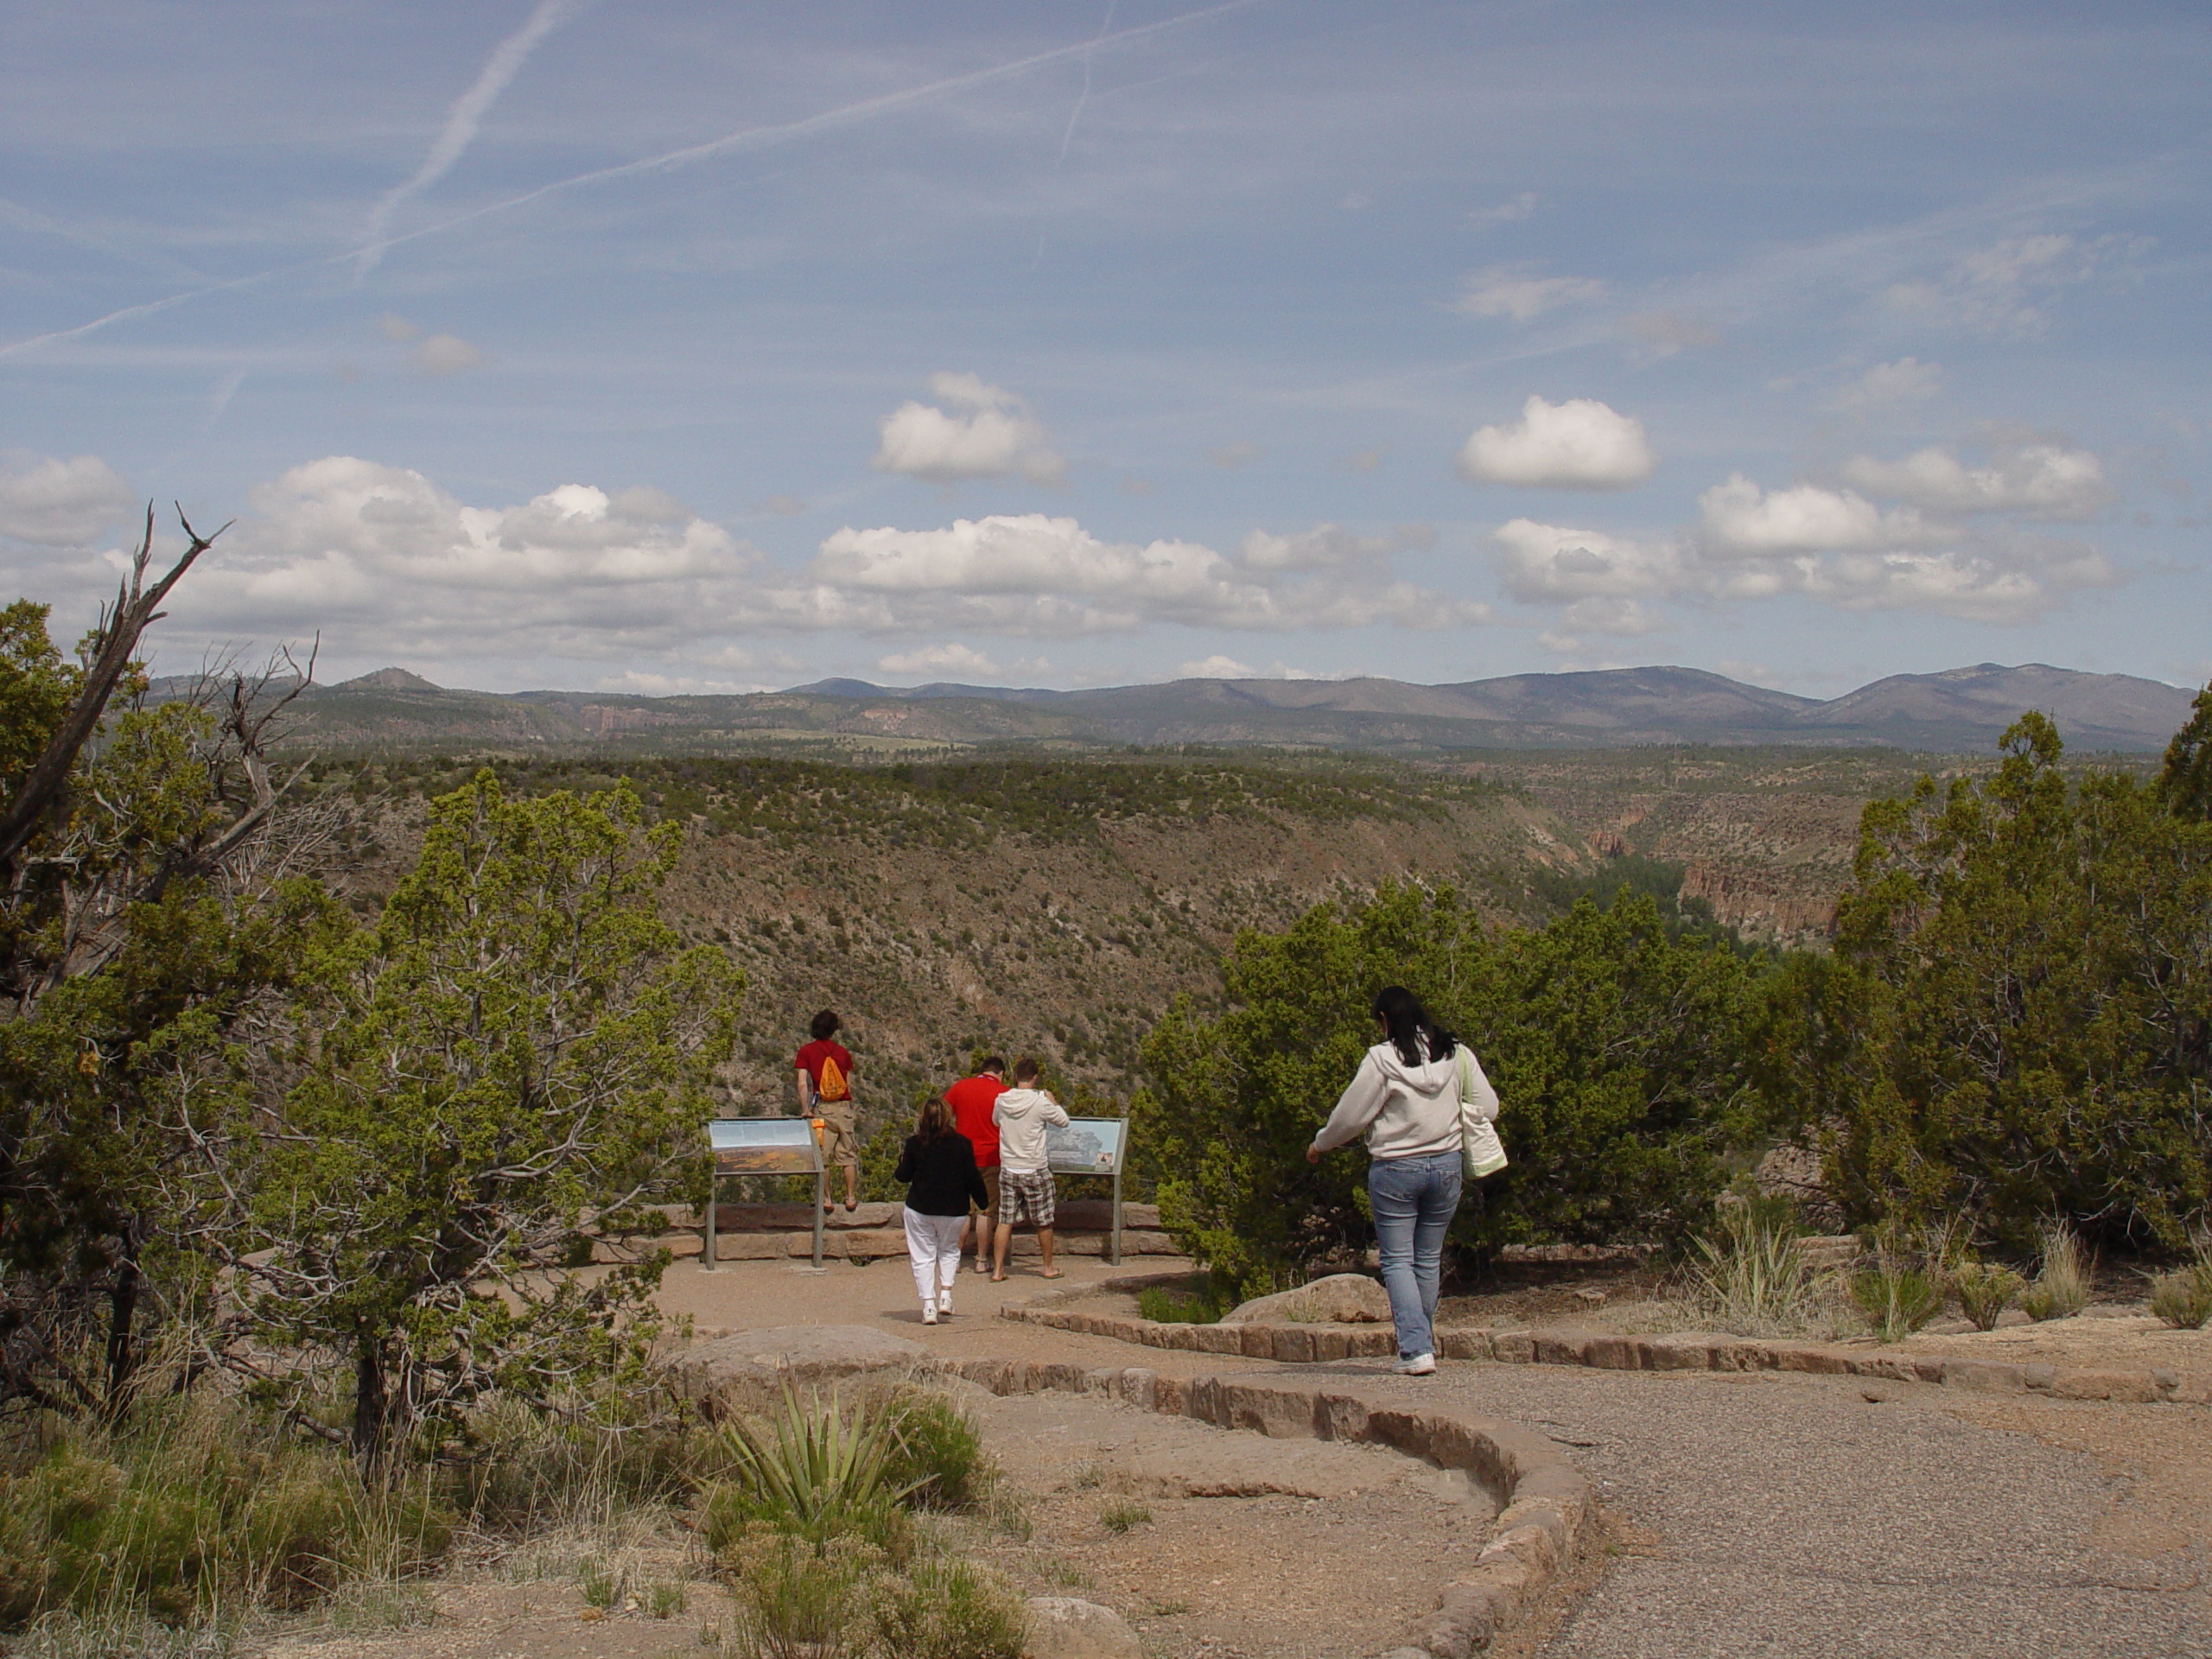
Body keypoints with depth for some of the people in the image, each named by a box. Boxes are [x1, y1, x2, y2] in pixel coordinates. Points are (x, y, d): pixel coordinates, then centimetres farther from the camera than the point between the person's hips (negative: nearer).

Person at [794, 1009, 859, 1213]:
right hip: (844, 1108, 2)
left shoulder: (807, 1051, 0)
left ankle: (826, 1201, 1)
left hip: (822, 1109, -2)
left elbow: (802, 1084, -9)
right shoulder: (841, 1051, 7)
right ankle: (851, 1198, 8)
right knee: (848, 1156, 8)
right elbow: (849, 1084, 9)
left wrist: (805, 1109, -7)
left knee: (822, 1157, 2)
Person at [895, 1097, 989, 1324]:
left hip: (919, 1209, -1)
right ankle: (945, 1295, 5)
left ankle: (928, 1306, -3)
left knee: (923, 1256, 6)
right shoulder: (962, 1144, -5)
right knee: (949, 1250, 21)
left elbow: (904, 1175, 1)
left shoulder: (915, 1144, -5)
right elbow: (973, 1178, -5)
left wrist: (902, 1160, 21)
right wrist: (982, 1202, 8)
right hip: (954, 1210, 1)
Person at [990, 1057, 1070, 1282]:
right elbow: (1064, 1121, -1)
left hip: (1008, 1169, 3)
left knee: (1005, 1221, 7)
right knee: (1043, 1222, 11)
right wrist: (1053, 1102, 12)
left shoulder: (1001, 1101, -3)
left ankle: (997, 1270, 5)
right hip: (1035, 1170, -3)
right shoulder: (1040, 1102, -15)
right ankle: (1048, 1267, 23)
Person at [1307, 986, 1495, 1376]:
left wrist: (1319, 1145, 12)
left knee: (1397, 1260, 2)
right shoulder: (1455, 1054, 0)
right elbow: (1488, 1107, 6)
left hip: (1395, 1169, -4)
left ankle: (1415, 1349, -9)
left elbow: (1350, 1116, -6)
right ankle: (1423, 1340, 23)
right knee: (1429, 1260, 16)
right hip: (1446, 1165, 4)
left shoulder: (1382, 1059, -12)